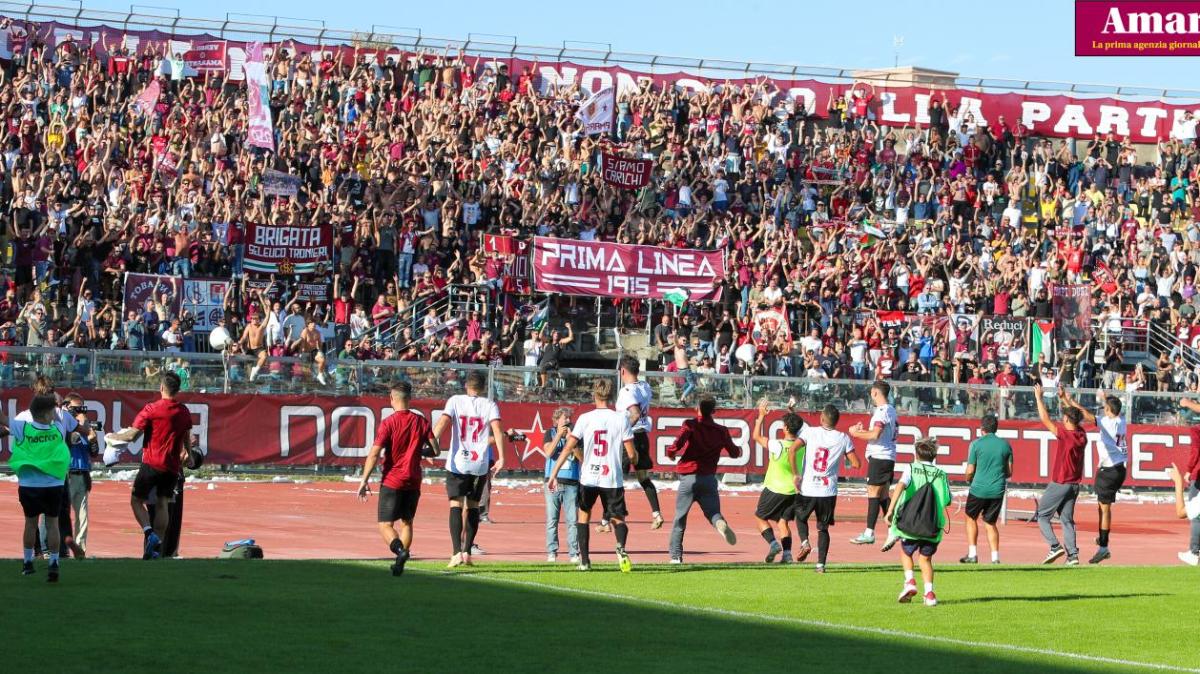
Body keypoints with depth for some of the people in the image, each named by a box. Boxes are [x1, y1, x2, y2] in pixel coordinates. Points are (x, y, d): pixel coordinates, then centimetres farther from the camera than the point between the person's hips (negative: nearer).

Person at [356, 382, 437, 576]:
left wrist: (364, 481, -11)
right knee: (406, 522, 16)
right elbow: (435, 451, 2)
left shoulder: (389, 423, -10)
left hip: (391, 481, -4)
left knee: (385, 524, -1)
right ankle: (400, 564, 8)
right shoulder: (421, 421, 2)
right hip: (413, 481, 4)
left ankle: (400, 550, -26)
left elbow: (374, 454, -15)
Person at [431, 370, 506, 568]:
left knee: (456, 505, -3)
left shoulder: (455, 401, 2)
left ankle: (457, 552, -17)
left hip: (457, 463, -1)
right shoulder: (490, 405, 3)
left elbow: (442, 422, -12)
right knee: (473, 506, 14)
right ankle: (467, 552, 12)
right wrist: (501, 458, -10)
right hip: (480, 465, 1)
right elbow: (497, 431, -9)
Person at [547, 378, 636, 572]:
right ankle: (621, 548, -25)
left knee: (584, 514, 21)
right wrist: (635, 456, 21)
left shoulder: (585, 418, -3)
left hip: (588, 477, 1)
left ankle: (584, 560, 16)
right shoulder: (621, 419, -3)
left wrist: (553, 474, -2)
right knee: (618, 519, 7)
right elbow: (631, 454, -3)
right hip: (613, 479, 0)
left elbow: (568, 448, -6)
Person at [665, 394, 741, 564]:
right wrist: (739, 449, 43)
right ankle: (720, 524, -31)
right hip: (709, 478, 2)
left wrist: (671, 452, 3)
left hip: (688, 477, -2)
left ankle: (675, 556, 7)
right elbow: (734, 453, 20)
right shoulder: (721, 431, 8)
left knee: (680, 518, 9)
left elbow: (678, 444, -20)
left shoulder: (690, 425, -4)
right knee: (713, 512, 7)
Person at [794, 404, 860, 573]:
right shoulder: (843, 439, 1)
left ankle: (804, 542, -1)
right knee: (823, 528, 14)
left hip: (807, 489, -1)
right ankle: (821, 564, 5)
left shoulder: (810, 432, -2)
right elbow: (856, 464, 2)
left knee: (801, 516, 25)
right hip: (829, 491, 1)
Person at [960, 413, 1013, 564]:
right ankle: (995, 557, 1)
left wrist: (968, 479, 17)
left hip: (979, 489, -3)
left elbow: (970, 471, -5)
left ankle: (972, 554, 10)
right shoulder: (1005, 445, 5)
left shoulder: (977, 444, -5)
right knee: (990, 523, 13)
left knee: (971, 518, 16)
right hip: (998, 490, 3)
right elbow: (1009, 472, 7)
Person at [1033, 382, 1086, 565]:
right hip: (1074, 484, 7)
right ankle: (1072, 554, 0)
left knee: (1042, 515, 3)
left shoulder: (1064, 434, -17)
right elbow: (1074, 415, 21)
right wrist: (1063, 398, 29)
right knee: (1067, 519, 10)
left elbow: (1045, 419, -14)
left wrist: (1039, 397, -5)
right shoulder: (1081, 434, 3)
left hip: (1059, 483, -7)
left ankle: (1055, 546, -11)